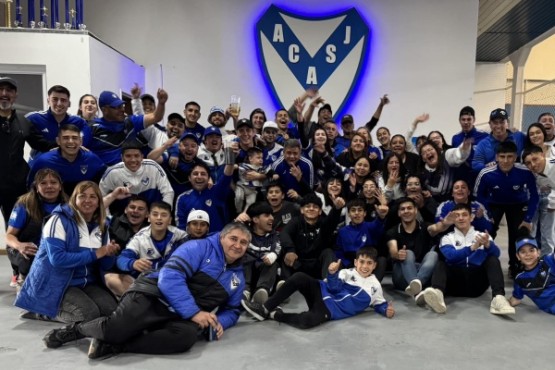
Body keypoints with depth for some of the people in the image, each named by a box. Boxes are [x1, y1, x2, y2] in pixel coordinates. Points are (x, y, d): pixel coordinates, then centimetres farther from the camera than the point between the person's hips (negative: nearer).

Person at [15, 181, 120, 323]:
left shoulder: (101, 226, 6)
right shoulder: (59, 220, -12)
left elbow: (104, 266, 8)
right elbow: (57, 258, -24)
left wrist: (109, 254, -16)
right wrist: (95, 253, -23)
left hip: (86, 282, 6)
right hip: (55, 283, -6)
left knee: (111, 309, -15)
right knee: (89, 313, -25)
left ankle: (61, 307, 8)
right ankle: (44, 312, 3)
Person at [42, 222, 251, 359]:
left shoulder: (237, 277, 14)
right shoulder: (199, 247, -5)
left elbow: (232, 309, 24)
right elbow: (170, 277, -16)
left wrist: (219, 322, -2)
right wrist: (194, 312, -22)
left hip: (183, 319, 5)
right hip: (153, 297, -4)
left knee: (186, 336, -32)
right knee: (115, 329, -27)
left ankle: (114, 346, -19)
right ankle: (74, 330, 10)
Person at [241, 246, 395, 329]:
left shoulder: (375, 287, 11)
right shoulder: (348, 272, 9)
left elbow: (379, 304, 19)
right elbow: (334, 288, -2)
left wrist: (386, 310, -4)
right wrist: (332, 274, -23)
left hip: (333, 310, -2)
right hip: (324, 293, 3)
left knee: (307, 321, -38)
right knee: (299, 277, -26)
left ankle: (276, 314, -11)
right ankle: (266, 308, -19)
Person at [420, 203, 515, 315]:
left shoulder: (482, 235, 17)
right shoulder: (447, 238, 13)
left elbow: (496, 253, -5)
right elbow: (451, 256, -9)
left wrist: (487, 244, -28)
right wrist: (472, 247, -25)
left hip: (477, 283, 1)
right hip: (456, 282, -1)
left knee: (493, 260, -19)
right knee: (440, 263, -26)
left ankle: (498, 298, -41)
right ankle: (437, 294, -56)